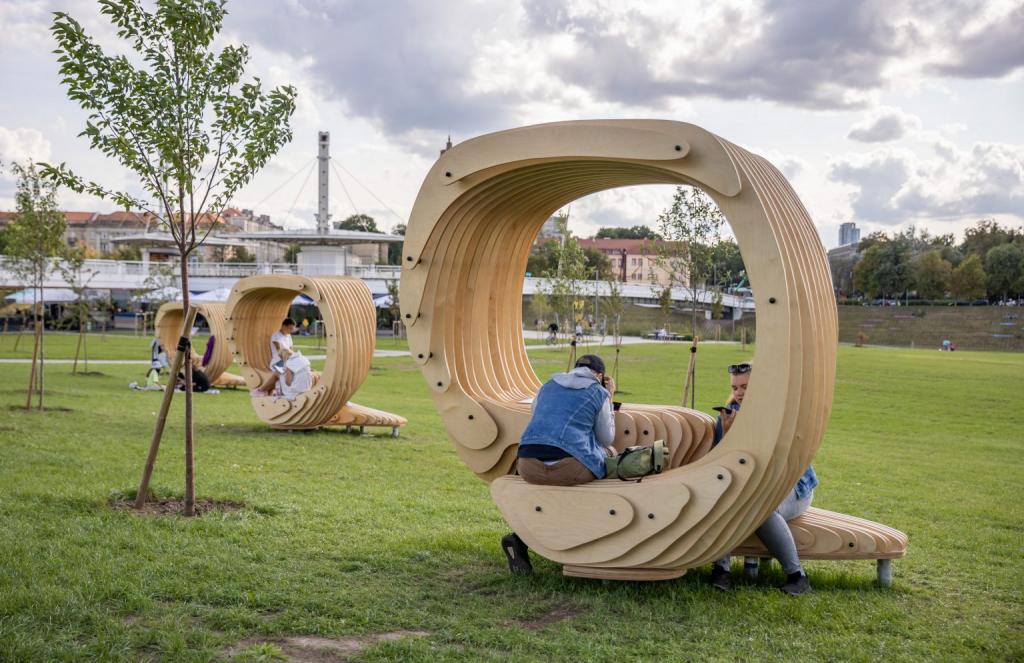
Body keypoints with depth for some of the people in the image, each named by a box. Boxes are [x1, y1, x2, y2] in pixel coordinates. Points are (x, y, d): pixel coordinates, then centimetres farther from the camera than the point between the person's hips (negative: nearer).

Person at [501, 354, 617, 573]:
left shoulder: (548, 386, 24)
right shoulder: (599, 394, 12)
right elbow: (606, 439, 20)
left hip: (528, 466, 5)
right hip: (569, 468, -5)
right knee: (611, 454, 24)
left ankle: (521, 538, 15)